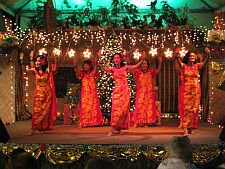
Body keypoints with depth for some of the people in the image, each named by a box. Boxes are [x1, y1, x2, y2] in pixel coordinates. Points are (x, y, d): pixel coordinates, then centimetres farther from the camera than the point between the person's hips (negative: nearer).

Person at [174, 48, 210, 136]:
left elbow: (204, 62, -12)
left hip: (195, 90, 3)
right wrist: (177, 57, -41)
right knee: (185, 108, -8)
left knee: (194, 109, 4)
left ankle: (190, 127, 14)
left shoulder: (197, 66, 4)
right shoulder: (183, 66, 0)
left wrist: (208, 55, -30)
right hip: (185, 90, -3)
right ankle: (185, 129, -11)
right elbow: (178, 62, -20)